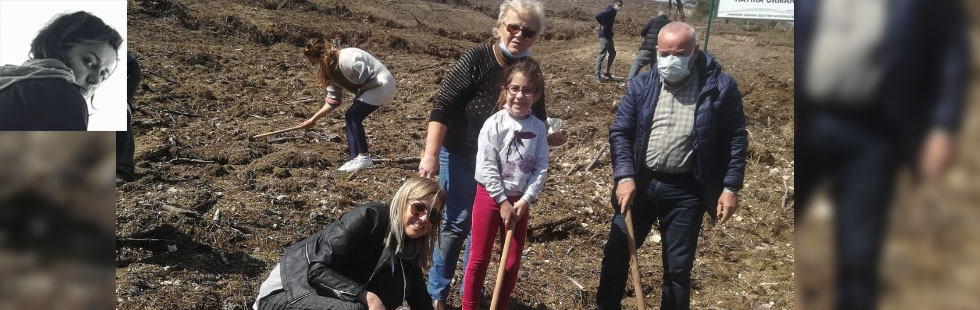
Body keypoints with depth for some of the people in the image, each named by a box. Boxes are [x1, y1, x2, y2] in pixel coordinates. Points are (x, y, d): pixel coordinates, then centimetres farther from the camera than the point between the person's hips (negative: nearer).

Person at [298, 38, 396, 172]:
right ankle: (355, 159, 9)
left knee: (353, 115, -16)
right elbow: (332, 101, 8)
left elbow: (370, 80, -26)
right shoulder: (332, 69, 3)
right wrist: (313, 119, 6)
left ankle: (364, 157, -7)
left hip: (381, 85, -10)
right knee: (350, 117, 5)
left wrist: (358, 91, -7)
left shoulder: (347, 60, -28)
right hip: (370, 87, 10)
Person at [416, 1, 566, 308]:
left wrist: (551, 138, -16)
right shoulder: (475, 59, -19)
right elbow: (441, 106, -20)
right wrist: (431, 155, -25)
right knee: (457, 224, 1)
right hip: (461, 157, -4)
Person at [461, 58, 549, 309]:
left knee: (513, 261, 11)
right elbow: (486, 167, -14)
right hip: (489, 195, -3)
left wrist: (525, 200, -12)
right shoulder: (493, 124, -11)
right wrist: (503, 201, -15)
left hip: (520, 200, 3)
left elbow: (541, 168, -3)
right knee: (479, 259, 6)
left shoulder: (538, 128, -2)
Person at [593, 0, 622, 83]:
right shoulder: (609, 10, -18)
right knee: (602, 54, -8)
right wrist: (603, 24, -21)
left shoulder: (613, 11, 11)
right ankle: (597, 74, -4)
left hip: (608, 35, 10)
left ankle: (606, 73, 19)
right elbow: (597, 16, -33)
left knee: (612, 53, 13)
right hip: (604, 36, -10)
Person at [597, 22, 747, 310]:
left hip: (686, 190, -2)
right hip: (639, 183, 3)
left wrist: (731, 187, -7)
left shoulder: (720, 87, -7)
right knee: (616, 251, 11)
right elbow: (620, 132, -1)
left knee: (678, 266, 8)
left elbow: (736, 139, -2)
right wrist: (625, 176, -14)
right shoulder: (641, 85, -1)